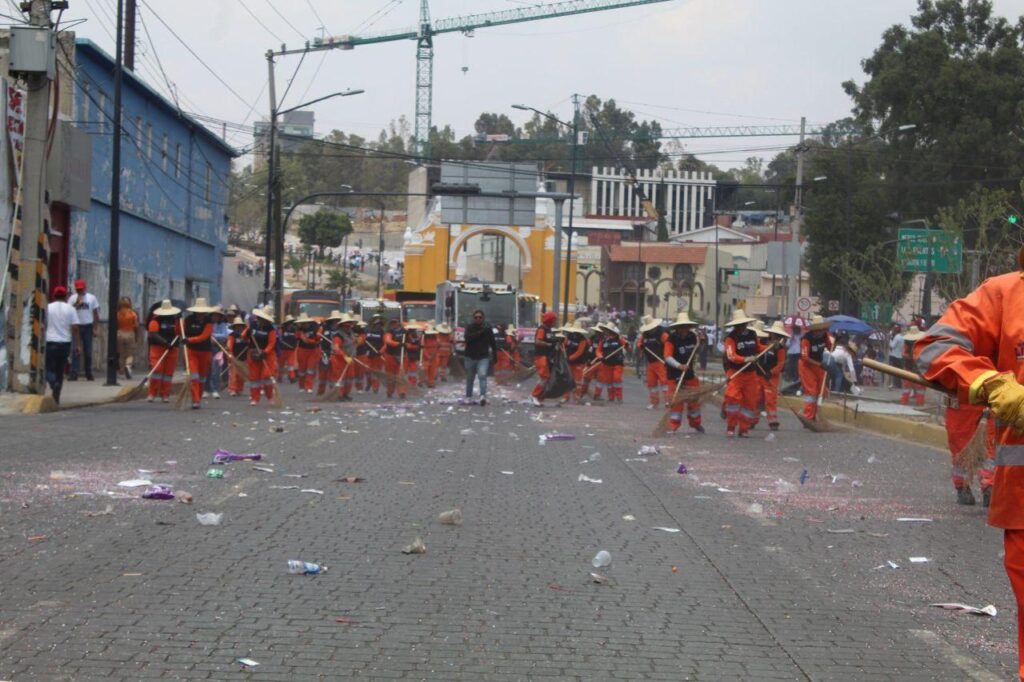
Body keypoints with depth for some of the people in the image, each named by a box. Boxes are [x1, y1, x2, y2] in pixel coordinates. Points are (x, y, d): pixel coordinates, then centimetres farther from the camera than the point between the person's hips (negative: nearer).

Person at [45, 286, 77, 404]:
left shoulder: (47, 307, -1)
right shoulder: (70, 309, 1)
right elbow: (74, 328, -3)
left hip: (50, 342, -2)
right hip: (65, 342, 2)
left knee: (49, 368, 5)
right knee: (60, 370, 11)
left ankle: (54, 384, -26)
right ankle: (56, 397, 11)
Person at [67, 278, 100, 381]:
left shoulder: (91, 298, 4)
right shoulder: (73, 298, 3)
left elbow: (96, 314, 5)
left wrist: (96, 328, 0)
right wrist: (77, 304, -17)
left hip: (88, 326, 1)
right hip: (76, 326, -1)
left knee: (88, 351, 7)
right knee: (75, 350, -7)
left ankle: (89, 374, 16)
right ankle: (74, 374, -9)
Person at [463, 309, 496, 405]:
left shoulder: (487, 328, 2)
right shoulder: (469, 327, -2)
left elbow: (492, 342, 11)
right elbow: (467, 337, -22)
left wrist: (495, 354, 13)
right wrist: (479, 332, -30)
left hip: (483, 357, -1)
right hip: (470, 357, 1)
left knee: (482, 375, -20)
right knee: (470, 378, 11)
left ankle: (483, 396, -32)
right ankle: (468, 397, 25)